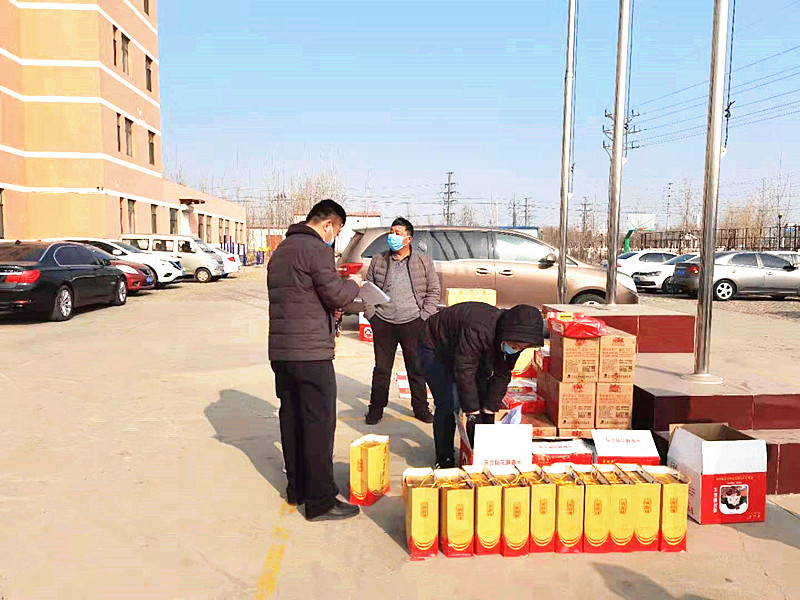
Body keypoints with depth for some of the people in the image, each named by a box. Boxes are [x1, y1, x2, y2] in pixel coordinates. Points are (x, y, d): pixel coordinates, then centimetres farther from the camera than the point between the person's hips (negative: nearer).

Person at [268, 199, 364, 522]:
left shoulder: (281, 250, 17)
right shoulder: (316, 249, -12)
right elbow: (335, 295, -14)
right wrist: (353, 284, 6)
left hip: (280, 349, 9)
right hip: (311, 351, -9)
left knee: (291, 418, 15)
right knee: (319, 422, -2)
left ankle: (296, 488, 27)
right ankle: (320, 501, 4)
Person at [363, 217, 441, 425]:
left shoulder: (424, 261, 4)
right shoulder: (378, 261, 8)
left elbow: (433, 290, 6)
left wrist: (424, 315, -3)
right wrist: (371, 314, 1)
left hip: (413, 323, -1)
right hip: (383, 323, 1)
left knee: (417, 368, 8)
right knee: (381, 369, 8)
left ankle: (421, 407, 23)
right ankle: (376, 408, 22)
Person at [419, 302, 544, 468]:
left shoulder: (513, 340, -18)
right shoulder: (478, 329, -43)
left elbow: (501, 376, -9)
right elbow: (464, 373, -38)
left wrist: (489, 412, -11)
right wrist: (473, 414, -33)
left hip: (469, 355, 7)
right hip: (435, 348, -7)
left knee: (482, 399, -1)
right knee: (447, 405, -17)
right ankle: (444, 461, -3)